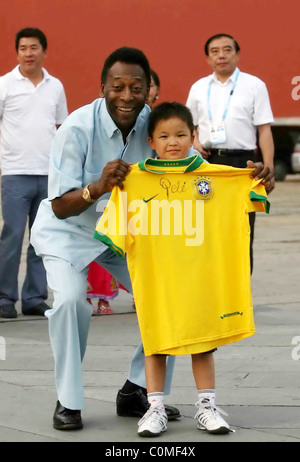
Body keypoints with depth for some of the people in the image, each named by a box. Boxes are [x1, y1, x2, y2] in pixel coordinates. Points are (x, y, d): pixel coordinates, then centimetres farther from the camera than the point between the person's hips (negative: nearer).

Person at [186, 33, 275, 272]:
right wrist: (195, 141, 0)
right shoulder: (199, 88, 13)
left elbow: (264, 130, 0)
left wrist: (268, 169, -9)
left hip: (241, 160, -3)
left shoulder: (254, 85, 4)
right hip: (207, 161, 3)